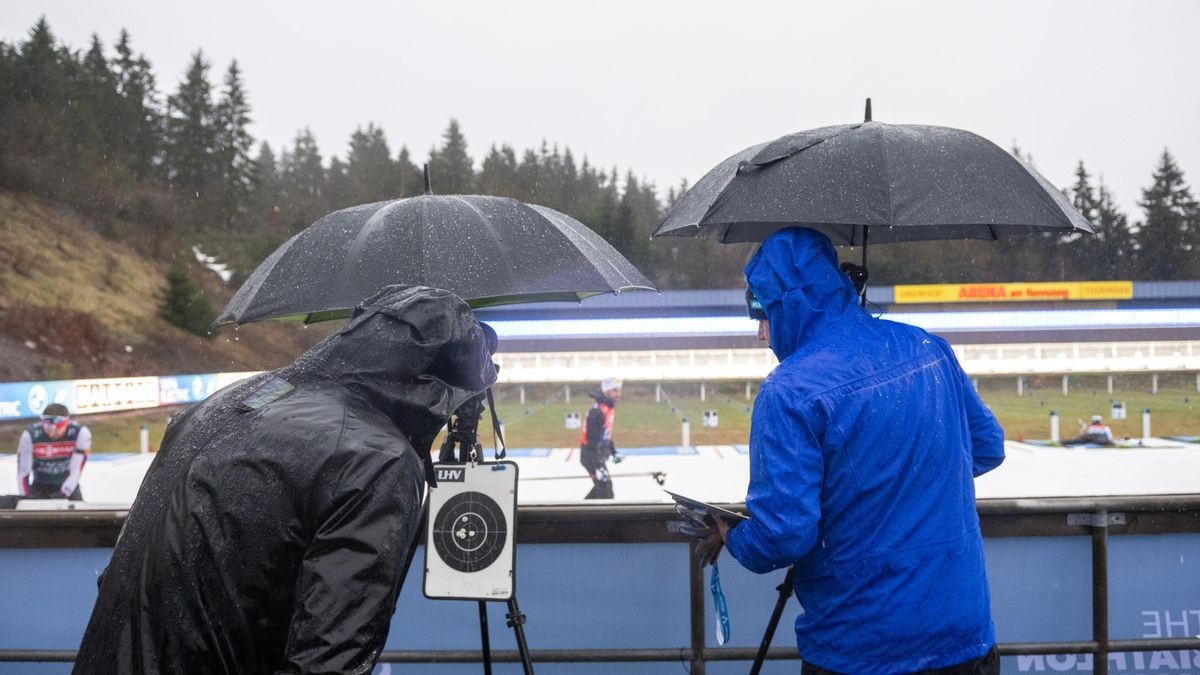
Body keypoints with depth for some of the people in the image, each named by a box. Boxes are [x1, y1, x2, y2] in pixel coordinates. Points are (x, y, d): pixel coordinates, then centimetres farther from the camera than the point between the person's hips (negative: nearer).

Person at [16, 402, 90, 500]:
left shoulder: (80, 433, -24)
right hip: (40, 487, 0)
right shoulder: (30, 436, -23)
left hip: (68, 486, 0)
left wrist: (63, 495, -28)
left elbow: (76, 471, -22)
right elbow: (23, 473, -16)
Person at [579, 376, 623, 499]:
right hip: (591, 454, -10)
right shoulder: (598, 411, -24)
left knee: (601, 485, 20)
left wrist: (614, 452, 21)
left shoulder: (610, 408, 7)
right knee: (605, 485, -11)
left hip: (599, 454, 10)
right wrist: (598, 466, -29)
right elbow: (592, 438, -27)